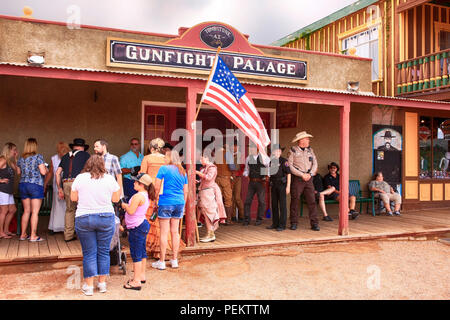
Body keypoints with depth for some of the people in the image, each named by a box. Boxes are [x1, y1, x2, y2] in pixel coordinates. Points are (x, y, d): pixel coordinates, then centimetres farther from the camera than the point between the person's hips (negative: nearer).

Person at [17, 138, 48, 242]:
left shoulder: (21, 159, 9)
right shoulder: (38, 157, -8)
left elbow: (19, 172, 18)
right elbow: (43, 172, -13)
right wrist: (46, 169, 8)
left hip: (23, 185, 6)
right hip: (36, 185, -6)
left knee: (26, 211, 13)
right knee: (35, 212, -3)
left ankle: (23, 234, 17)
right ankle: (33, 236, -3)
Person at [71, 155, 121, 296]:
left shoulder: (80, 178, 0)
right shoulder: (109, 179, 1)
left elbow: (73, 198, 6)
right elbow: (115, 198, 7)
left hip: (83, 219, 0)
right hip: (106, 217, 0)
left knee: (89, 253, 6)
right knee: (103, 251, 10)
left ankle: (89, 286, 12)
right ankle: (102, 283, 18)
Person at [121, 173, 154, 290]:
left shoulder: (138, 196, -21)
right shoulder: (146, 195, 10)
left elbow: (131, 211, -24)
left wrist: (124, 205, -6)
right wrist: (127, 206, 12)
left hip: (136, 228, -10)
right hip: (143, 224, 10)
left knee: (136, 254, -5)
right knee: (142, 252, 17)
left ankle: (136, 281, 0)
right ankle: (142, 275, 28)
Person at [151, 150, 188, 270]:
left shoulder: (164, 168, -4)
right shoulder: (183, 171, 11)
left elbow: (157, 187, -6)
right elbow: (185, 191, 14)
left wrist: (156, 199, 8)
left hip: (166, 203, -5)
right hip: (179, 202, 5)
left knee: (164, 232, 0)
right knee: (175, 231, 12)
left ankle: (161, 262, 6)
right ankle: (174, 260, 17)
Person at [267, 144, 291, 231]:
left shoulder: (284, 161, -7)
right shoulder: (271, 161, 11)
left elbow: (289, 173, -9)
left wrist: (288, 186, -14)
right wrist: (271, 186, 14)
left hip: (282, 184, -6)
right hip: (273, 185, 6)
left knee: (282, 205, -4)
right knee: (274, 205, 9)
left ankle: (282, 225, 0)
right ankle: (275, 223, 17)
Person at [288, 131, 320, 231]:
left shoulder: (310, 150, 13)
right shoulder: (293, 150, -1)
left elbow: (315, 164, 8)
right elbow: (290, 166, -8)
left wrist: (310, 174, -8)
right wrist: (302, 175, -12)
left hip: (308, 179, 4)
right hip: (297, 179, -3)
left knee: (311, 201, -1)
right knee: (295, 201, 0)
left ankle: (314, 224, 2)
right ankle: (294, 223, 10)